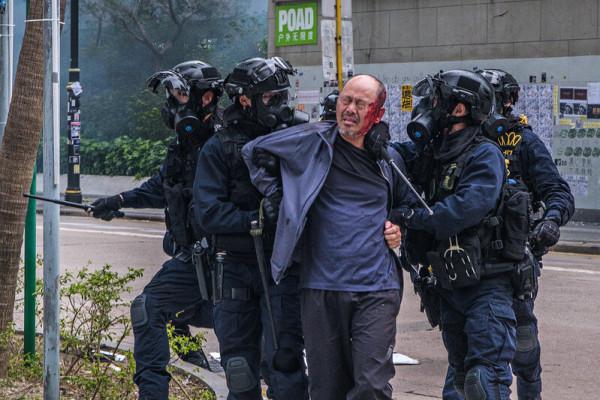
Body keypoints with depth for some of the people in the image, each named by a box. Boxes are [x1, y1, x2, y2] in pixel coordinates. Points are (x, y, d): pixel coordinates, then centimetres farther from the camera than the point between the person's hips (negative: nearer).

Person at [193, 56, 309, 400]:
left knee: (283, 359, -8)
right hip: (237, 268, 1)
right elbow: (209, 213, -9)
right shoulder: (220, 148, 0)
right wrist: (255, 219, -21)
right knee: (239, 365, 10)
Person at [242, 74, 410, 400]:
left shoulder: (389, 160, 10)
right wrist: (279, 196, 6)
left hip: (376, 289, 1)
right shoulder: (313, 140, 1)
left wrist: (399, 229, 7)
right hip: (321, 287, 0)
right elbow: (253, 151, 13)